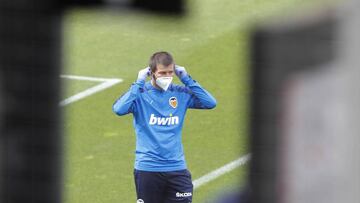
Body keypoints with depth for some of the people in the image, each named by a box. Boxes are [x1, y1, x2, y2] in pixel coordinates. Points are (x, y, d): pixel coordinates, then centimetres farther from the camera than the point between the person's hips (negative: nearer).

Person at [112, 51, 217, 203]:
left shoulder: (180, 93, 4)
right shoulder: (140, 93, -5)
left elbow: (210, 103, -4)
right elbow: (119, 109, -22)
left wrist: (186, 79, -5)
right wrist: (139, 83, -17)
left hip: (177, 168, 2)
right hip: (147, 168, -2)